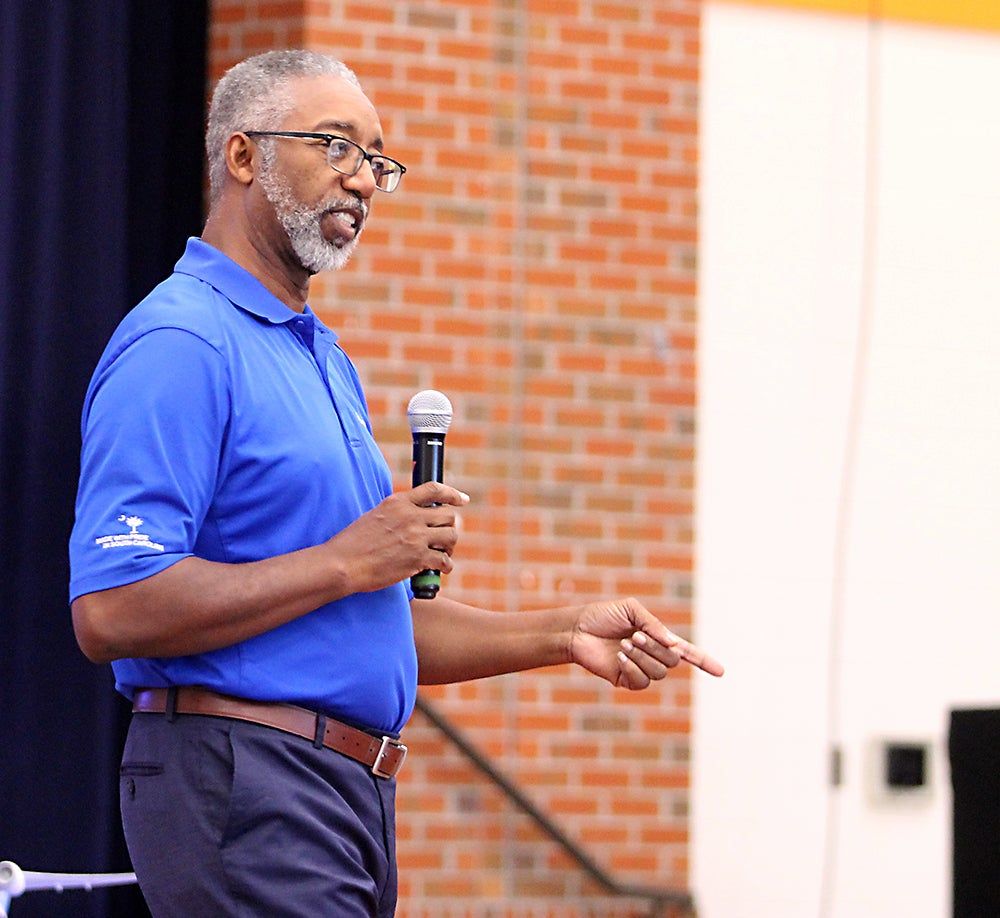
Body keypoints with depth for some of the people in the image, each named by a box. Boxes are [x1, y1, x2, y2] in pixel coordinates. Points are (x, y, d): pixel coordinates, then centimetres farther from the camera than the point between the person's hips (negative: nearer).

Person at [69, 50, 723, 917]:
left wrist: (563, 635, 14)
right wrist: (347, 561, -15)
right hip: (243, 779, -10)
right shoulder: (179, 345, -10)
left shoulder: (325, 358, 22)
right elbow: (112, 611, -21)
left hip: (351, 789, 10)